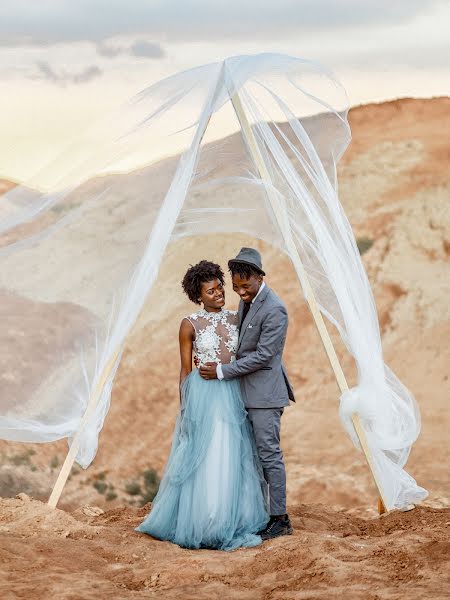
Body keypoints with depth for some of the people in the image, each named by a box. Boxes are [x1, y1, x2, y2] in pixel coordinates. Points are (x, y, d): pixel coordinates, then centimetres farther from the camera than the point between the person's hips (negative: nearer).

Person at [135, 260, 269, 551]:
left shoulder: (236, 318, 7)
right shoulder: (190, 324, -4)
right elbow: (185, 369, -1)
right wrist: (184, 408, -3)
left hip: (233, 394, 4)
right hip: (202, 395, -4)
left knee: (233, 460, 7)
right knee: (202, 461, -1)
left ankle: (232, 522, 18)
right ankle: (198, 524, 9)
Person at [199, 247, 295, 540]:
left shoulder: (274, 310, -20)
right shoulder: (247, 299, 9)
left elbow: (262, 355, -21)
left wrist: (222, 371, -17)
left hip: (265, 392, -9)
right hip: (247, 390, 9)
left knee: (270, 453, -4)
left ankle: (280, 519, 4)